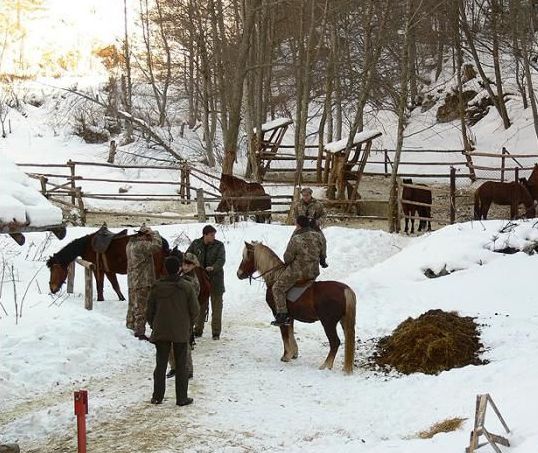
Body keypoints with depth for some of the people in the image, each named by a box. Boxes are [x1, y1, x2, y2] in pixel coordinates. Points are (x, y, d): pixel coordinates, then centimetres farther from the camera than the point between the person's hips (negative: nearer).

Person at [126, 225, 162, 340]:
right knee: (141, 308, -5)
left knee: (133, 306, 19)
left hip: (132, 282, 9)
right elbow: (157, 245, -27)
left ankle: (131, 326, 28)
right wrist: (154, 234, -10)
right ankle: (140, 332, -4)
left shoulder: (131, 243, 11)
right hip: (142, 282, -9)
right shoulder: (141, 245, -19)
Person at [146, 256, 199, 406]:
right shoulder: (186, 287, -9)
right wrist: (189, 325, 12)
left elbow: (150, 309, 2)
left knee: (160, 364, 11)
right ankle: (182, 398, 8)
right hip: (181, 333, -1)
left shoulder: (157, 287, -5)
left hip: (161, 332, 1)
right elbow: (194, 310, -5)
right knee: (181, 366, 6)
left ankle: (157, 396, 14)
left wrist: (153, 325, 16)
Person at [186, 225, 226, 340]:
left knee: (216, 306, 2)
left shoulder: (219, 245, -6)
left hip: (215, 279, -2)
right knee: (200, 305, 10)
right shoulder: (196, 244, 1)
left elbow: (221, 260, -17)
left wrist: (213, 267, -36)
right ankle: (198, 329, 20)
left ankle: (216, 332, 9)